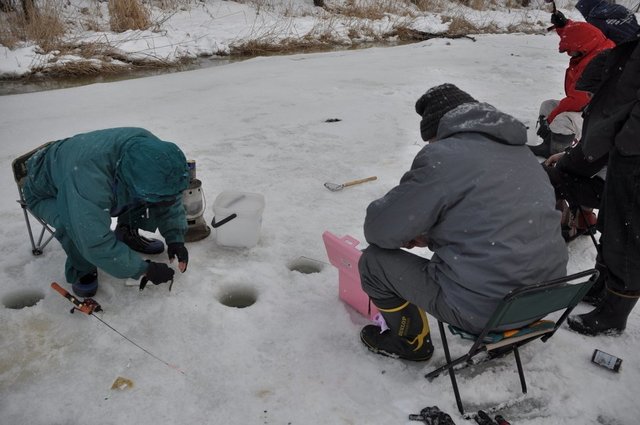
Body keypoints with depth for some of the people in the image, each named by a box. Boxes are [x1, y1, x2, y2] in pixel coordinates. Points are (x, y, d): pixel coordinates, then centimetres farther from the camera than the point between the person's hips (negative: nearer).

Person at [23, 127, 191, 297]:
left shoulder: (152, 149, -27)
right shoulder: (89, 174, -47)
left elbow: (171, 200, -11)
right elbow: (96, 244, -45)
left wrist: (175, 238, -22)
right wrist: (144, 269, -36)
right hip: (45, 194, -5)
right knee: (75, 225, -36)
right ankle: (81, 272, -7)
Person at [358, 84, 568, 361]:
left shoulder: (442, 156, -16)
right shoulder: (523, 152, 10)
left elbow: (380, 227, -13)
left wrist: (408, 234, 11)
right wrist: (433, 235, 16)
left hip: (485, 308, -8)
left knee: (374, 260, 5)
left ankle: (410, 342, 26)